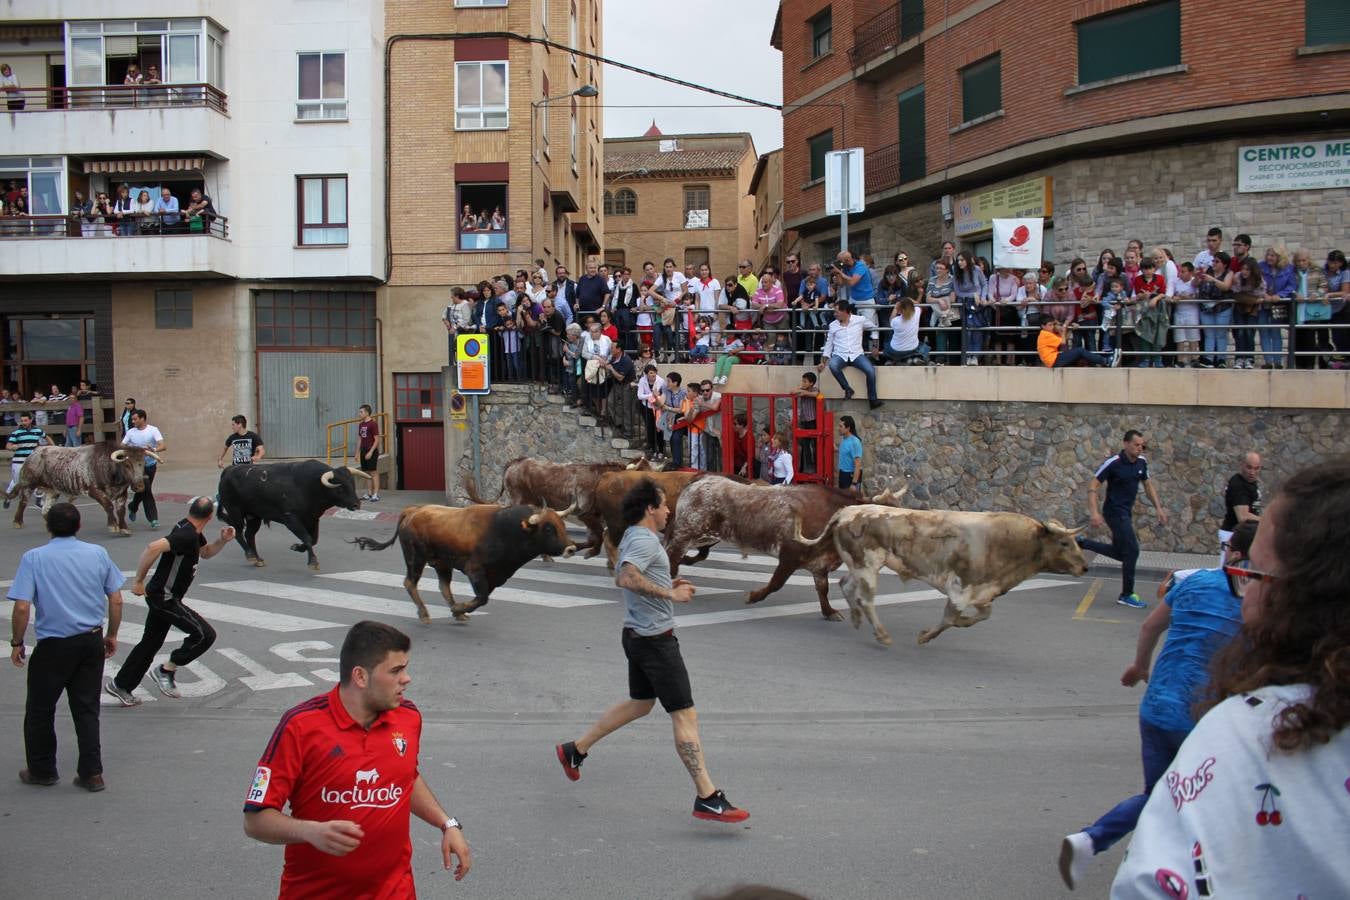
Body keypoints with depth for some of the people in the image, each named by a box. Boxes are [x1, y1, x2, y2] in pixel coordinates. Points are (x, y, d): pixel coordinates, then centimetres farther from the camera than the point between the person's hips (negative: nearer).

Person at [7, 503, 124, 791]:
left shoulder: (33, 558, -10)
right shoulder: (98, 554, 0)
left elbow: (22, 607, -15)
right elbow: (116, 599, 2)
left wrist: (17, 643, -2)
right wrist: (112, 635, 14)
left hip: (53, 646, -3)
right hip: (92, 641, 3)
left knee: (40, 710, 15)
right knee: (86, 709, 12)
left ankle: (42, 771, 27)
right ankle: (92, 773, 13)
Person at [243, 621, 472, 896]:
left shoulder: (408, 716, -4)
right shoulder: (300, 726, -17)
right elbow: (255, 820, -15)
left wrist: (447, 824, 8)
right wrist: (311, 832, -30)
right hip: (313, 891, -3)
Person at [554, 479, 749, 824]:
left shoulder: (631, 538, 14)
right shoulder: (645, 540, -18)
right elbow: (627, 578, -34)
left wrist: (667, 584, 16)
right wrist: (670, 594, -28)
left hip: (638, 636, 11)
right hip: (655, 639, -11)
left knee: (639, 704, 24)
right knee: (685, 716, -8)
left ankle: (576, 749, 32)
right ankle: (707, 798, -7)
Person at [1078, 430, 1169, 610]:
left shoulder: (1142, 463, 3)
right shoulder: (1113, 463, -17)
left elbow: (1148, 486, 17)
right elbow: (1092, 486, -17)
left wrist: (1159, 508, 10)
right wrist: (1094, 512, -27)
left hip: (1126, 512, 8)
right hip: (1115, 512, -8)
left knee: (1120, 553, 16)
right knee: (1132, 551, -9)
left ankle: (1081, 542, 31)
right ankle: (1127, 595, 3)